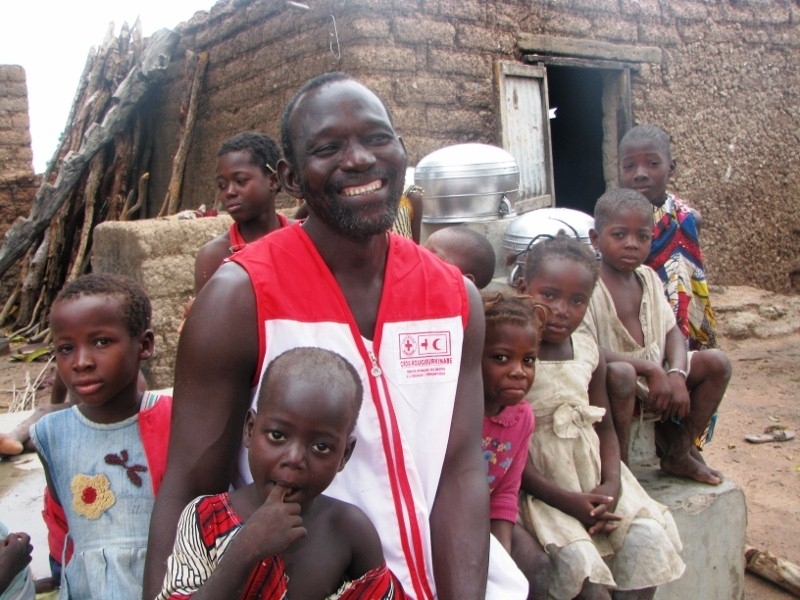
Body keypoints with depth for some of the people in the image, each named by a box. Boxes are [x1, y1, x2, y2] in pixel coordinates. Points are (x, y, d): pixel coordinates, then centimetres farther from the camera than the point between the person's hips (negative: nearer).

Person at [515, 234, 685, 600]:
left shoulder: (588, 352, 5)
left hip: (593, 474, 6)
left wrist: (611, 483, -9)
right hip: (539, 484, -6)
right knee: (579, 559, -24)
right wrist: (565, 500, -20)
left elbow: (604, 426, 9)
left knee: (650, 536, -10)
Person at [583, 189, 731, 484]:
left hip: (655, 375, 8)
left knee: (716, 363, 0)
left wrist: (677, 375, -15)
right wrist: (649, 369, -28)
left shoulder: (648, 277, 7)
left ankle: (678, 455, 12)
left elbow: (672, 331, 4)